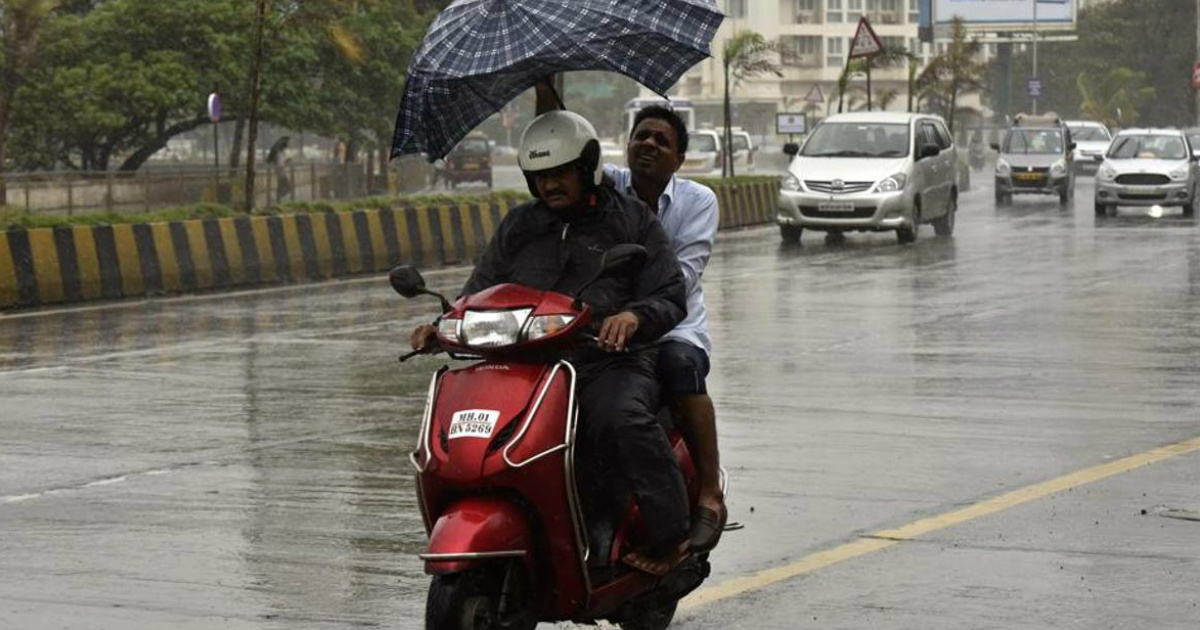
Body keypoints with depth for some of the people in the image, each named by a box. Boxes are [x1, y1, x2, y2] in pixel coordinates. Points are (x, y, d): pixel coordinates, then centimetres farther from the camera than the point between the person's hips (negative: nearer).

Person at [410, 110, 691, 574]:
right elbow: (480, 293, 20)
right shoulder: (518, 227, 23)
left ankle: (669, 532, -24)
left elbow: (671, 296, 3)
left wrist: (634, 315, -21)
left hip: (611, 363, -4)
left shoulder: (631, 219, 11)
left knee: (622, 419, -38)